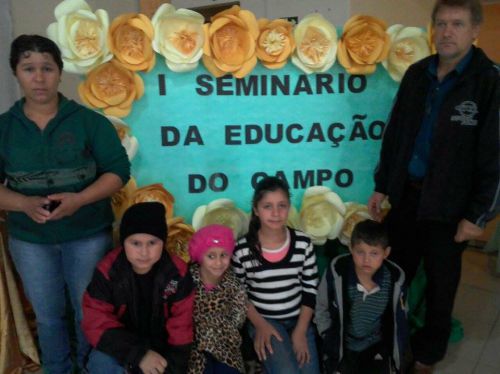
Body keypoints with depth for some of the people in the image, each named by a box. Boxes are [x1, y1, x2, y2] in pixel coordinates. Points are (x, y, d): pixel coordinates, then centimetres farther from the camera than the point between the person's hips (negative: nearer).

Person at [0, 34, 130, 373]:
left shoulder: (89, 121, -6)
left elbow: (119, 170, -8)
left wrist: (79, 199, -22)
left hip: (89, 235, -1)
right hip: (29, 240, 2)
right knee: (48, 317, 16)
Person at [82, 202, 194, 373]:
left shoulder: (177, 272, -15)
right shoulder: (107, 272, -16)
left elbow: (181, 327, -9)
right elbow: (97, 324, -18)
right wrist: (138, 354, -28)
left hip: (161, 347, 1)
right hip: (122, 346, 0)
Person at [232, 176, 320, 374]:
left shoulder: (303, 243, -6)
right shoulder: (242, 249, -12)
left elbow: (310, 289, 0)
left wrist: (300, 330, -7)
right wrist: (260, 325, -10)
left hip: (299, 320, 3)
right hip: (263, 321, -2)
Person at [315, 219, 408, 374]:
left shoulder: (395, 278, -16)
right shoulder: (337, 271, -22)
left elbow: (399, 320, 0)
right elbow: (322, 309, -5)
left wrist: (395, 357, 4)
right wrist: (330, 343, -2)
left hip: (377, 346, 1)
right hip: (342, 344, -1)